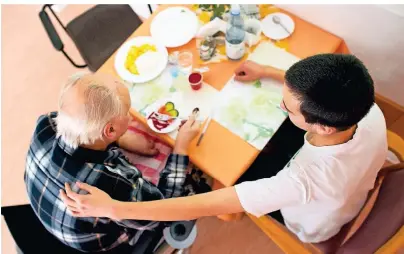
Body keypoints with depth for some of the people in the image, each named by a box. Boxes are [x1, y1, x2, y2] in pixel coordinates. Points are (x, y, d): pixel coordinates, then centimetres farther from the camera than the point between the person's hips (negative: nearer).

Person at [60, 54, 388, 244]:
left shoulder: (306, 179, -51)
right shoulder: (371, 113, -33)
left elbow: (205, 206, -49)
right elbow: (317, 91, -9)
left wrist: (113, 208, -44)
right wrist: (268, 72, -5)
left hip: (311, 226, -5)